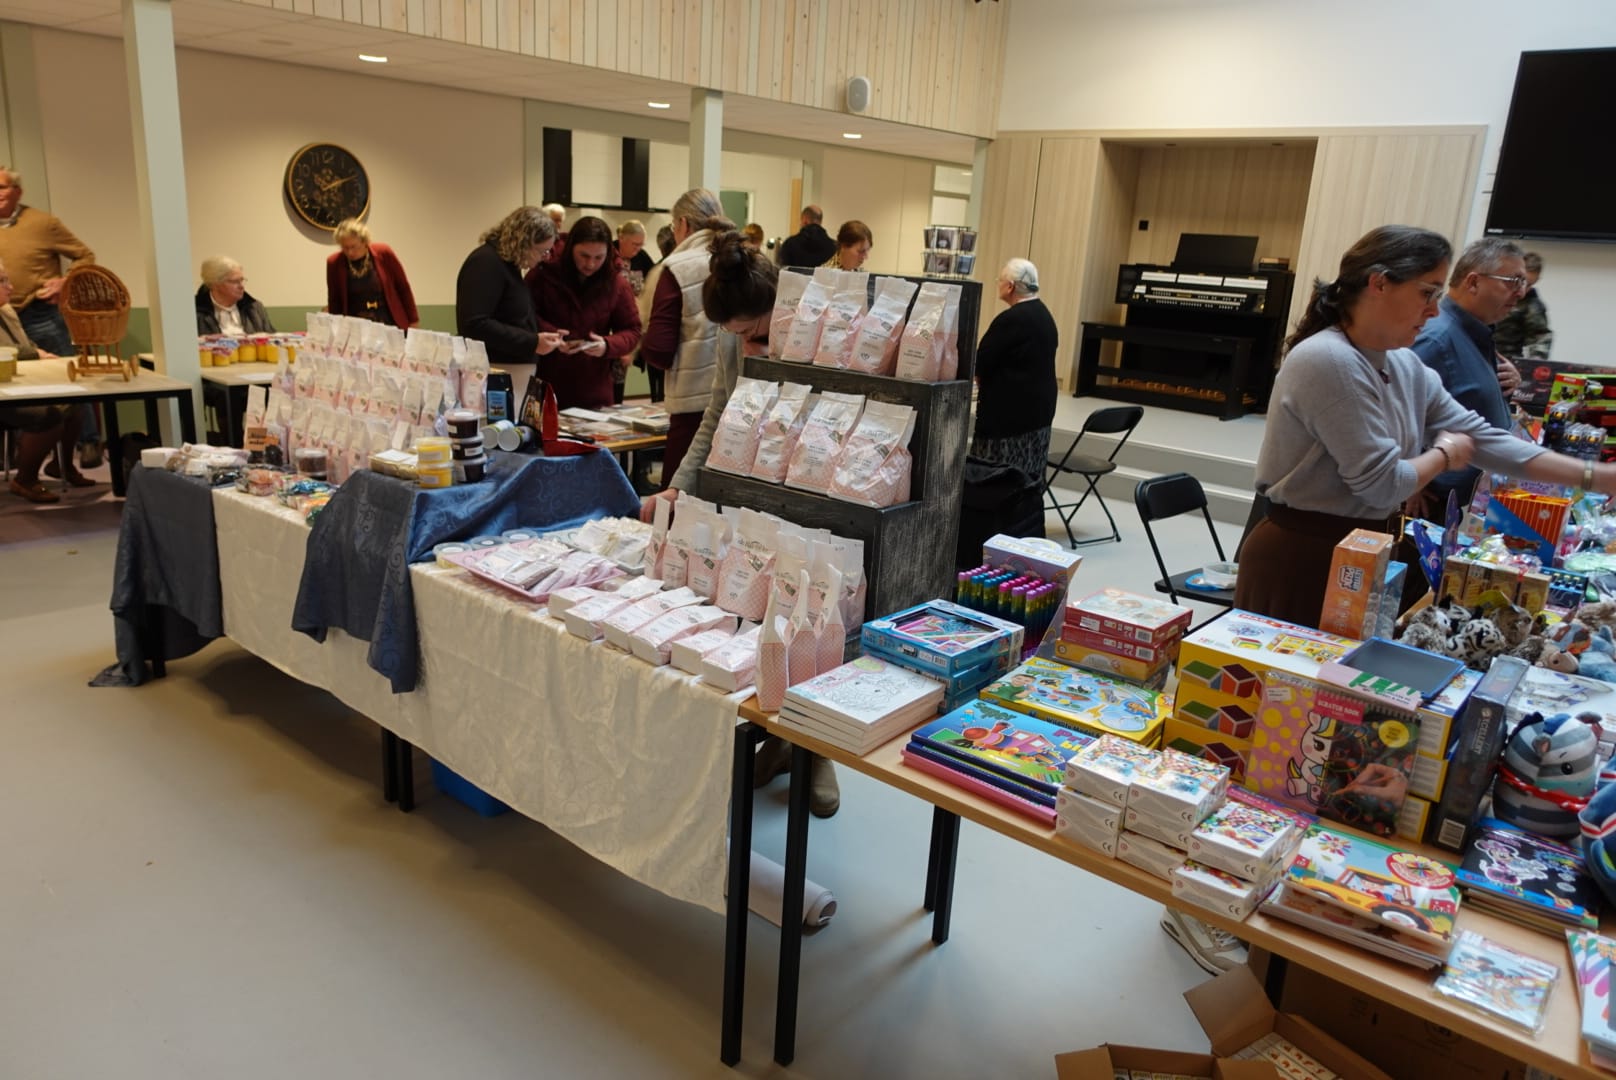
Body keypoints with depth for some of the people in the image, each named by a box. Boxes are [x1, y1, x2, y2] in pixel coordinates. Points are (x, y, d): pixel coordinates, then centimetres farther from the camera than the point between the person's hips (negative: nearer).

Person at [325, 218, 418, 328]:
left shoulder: (383, 253, -7)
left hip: (390, 326, 0)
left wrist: (412, 321, 3)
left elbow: (403, 287, 1)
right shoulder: (334, 263, -4)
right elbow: (333, 300, 6)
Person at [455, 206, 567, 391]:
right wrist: (532, 342, -22)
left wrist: (542, 336, 9)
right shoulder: (486, 263, -13)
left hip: (513, 374, 10)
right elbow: (474, 325, -23)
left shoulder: (508, 264, 18)